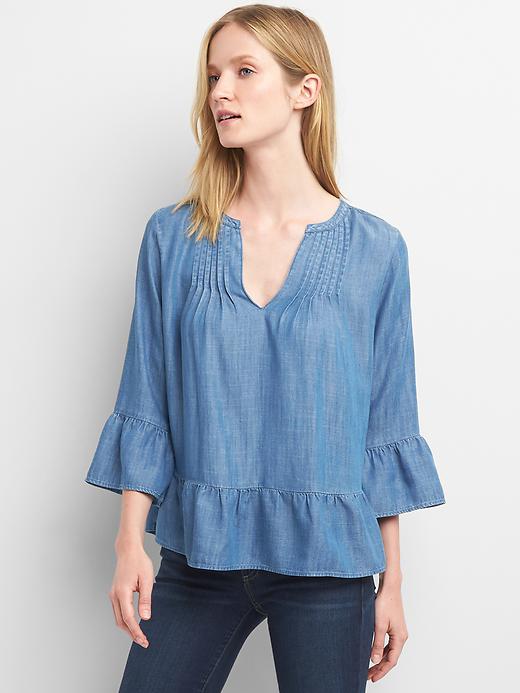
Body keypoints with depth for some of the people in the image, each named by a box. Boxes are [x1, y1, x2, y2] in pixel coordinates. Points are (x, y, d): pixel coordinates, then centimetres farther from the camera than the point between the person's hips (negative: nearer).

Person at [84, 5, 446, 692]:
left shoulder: (375, 249, -3)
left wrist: (392, 584, 1)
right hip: (198, 551, 2)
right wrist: (130, 545, -2)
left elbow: (386, 425, 0)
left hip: (326, 558, -1)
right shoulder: (172, 237, 0)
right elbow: (145, 406, 3)